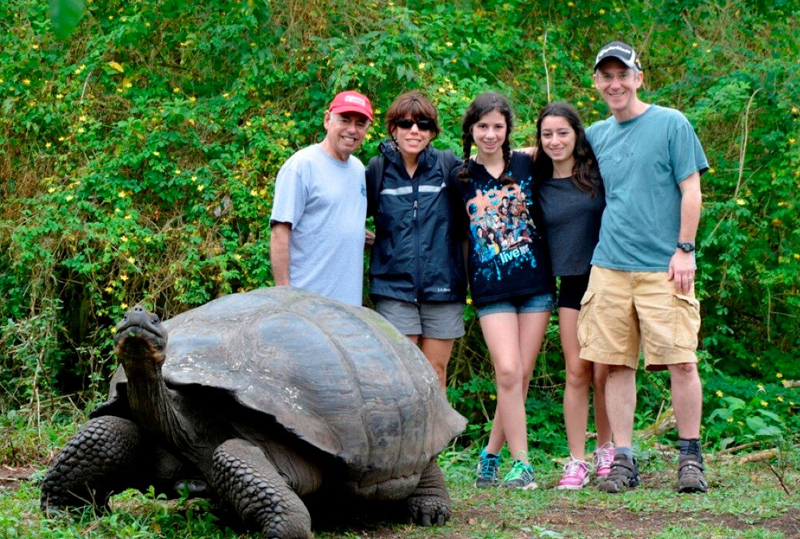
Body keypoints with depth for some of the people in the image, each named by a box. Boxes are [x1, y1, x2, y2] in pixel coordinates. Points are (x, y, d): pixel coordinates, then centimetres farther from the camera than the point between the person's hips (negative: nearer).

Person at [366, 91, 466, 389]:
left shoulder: (448, 165, 0)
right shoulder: (378, 169, 2)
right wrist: (367, 237, 5)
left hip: (442, 285, 0)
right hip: (395, 286, 0)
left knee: (436, 371, 7)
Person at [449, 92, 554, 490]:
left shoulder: (527, 166, 4)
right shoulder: (459, 178, 4)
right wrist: (465, 279, 5)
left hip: (535, 283, 1)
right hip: (491, 289, -1)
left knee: (521, 375, 2)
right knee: (508, 372, -13)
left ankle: (491, 454, 18)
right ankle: (521, 463, -4)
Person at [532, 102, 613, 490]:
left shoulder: (598, 173, 0)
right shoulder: (540, 185, 7)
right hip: (570, 286, 2)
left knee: (604, 373, 0)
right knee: (577, 373, -3)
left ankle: (606, 452, 17)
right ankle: (576, 461, 3)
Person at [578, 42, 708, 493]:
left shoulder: (671, 123, 2)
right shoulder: (597, 134, 14)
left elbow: (691, 190, -1)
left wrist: (684, 248, -8)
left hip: (663, 266, -4)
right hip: (610, 266, 4)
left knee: (681, 361, -6)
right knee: (617, 365, 2)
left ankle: (691, 457, 6)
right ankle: (624, 460, 9)